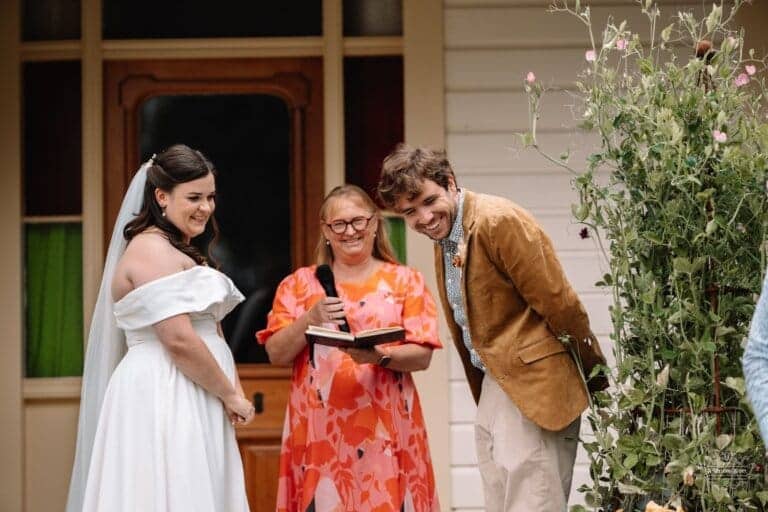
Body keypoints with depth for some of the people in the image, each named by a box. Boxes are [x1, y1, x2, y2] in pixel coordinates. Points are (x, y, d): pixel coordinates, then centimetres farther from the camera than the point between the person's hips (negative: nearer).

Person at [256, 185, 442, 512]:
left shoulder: (405, 281, 9)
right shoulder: (300, 284, 11)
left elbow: (422, 356, 1)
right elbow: (276, 354, 3)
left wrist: (381, 356, -18)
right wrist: (310, 320, -13)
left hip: (385, 427, 0)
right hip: (320, 429, 1)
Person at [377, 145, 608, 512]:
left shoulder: (499, 221, -17)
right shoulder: (443, 238, 12)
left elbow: (559, 304, -15)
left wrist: (598, 380, -9)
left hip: (532, 385, -9)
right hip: (494, 384, 9)